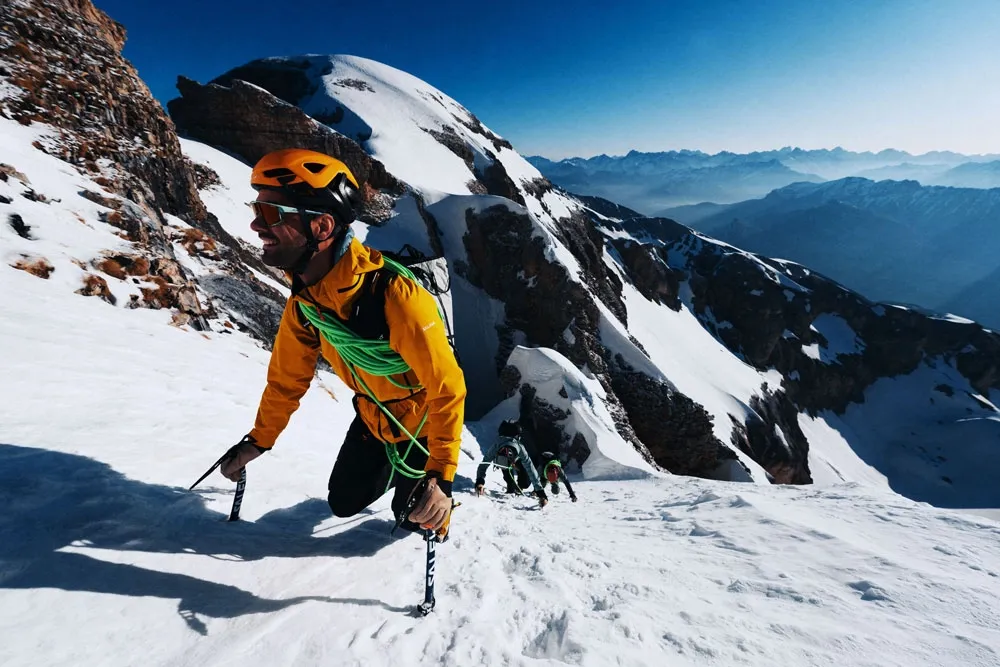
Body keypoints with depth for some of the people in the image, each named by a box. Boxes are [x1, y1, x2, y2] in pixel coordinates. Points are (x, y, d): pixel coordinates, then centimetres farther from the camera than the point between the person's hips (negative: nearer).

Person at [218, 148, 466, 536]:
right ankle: (397, 469, 45)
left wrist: (441, 476, -33)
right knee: (344, 503, 21)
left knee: (415, 520, 9)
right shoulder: (303, 299, -14)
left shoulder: (395, 297, -39)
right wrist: (258, 441, 8)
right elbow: (288, 376, 1)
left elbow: (447, 388, -32)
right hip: (372, 417, 6)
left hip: (420, 422, -6)